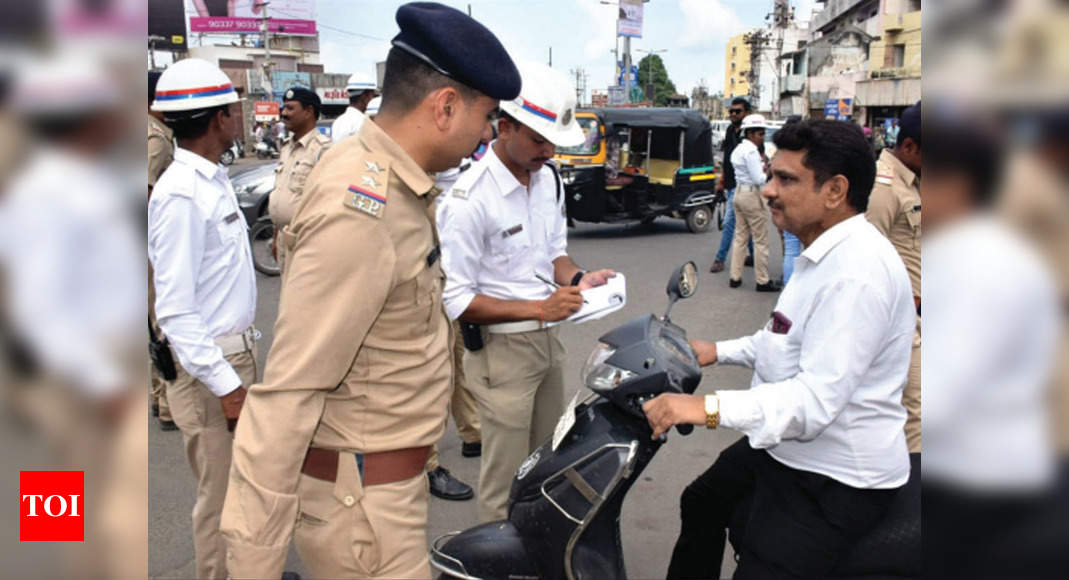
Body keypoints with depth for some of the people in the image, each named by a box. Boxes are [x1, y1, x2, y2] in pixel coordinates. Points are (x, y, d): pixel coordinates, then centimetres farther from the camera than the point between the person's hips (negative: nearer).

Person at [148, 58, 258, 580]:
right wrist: (224, 385, -22)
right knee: (220, 498, 6)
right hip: (208, 366, -9)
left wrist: (240, 369, 14)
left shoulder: (213, 180, 7)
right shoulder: (181, 194, -20)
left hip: (238, 354, 9)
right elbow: (175, 310, -22)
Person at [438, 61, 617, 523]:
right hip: (502, 350, -8)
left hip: (547, 339, 8)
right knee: (505, 484, 4)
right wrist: (539, 308, -27)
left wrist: (577, 278, -6)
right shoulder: (469, 200, -22)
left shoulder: (547, 178, 4)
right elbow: (457, 302, -21)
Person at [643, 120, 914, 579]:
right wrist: (719, 351, 13)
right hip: (783, 448, 11)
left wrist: (710, 408, -39)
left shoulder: (857, 273, -28)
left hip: (835, 480, -11)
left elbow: (818, 398, -33)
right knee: (700, 505, 27)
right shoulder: (825, 253, 8)